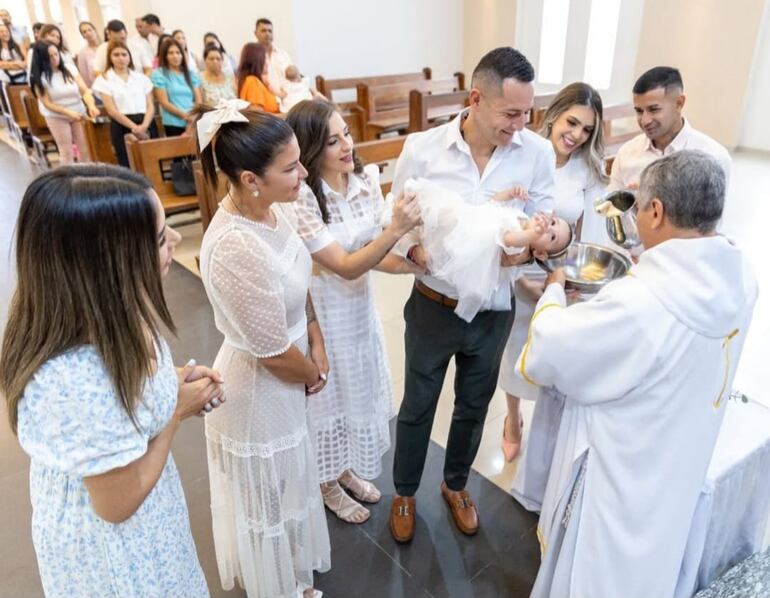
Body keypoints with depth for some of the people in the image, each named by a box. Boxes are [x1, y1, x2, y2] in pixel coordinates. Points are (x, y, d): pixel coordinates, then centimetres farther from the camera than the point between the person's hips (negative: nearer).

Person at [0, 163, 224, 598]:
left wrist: (176, 383, -11)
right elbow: (119, 501, -26)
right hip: (113, 545, -7)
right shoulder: (79, 382, -40)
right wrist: (179, 410, -17)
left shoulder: (102, 313, -15)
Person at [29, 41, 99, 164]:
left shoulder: (70, 69, -3)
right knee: (66, 151, 1)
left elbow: (85, 90, -8)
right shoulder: (39, 78, -11)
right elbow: (47, 104, -13)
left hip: (79, 113, 3)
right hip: (56, 117, -3)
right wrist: (69, 112, -26)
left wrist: (91, 106, -28)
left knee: (85, 148, 4)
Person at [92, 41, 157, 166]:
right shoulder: (104, 80, 5)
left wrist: (144, 125, -13)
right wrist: (134, 127, -15)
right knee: (129, 166, -6)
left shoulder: (142, 78, 14)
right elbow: (112, 110, -4)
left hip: (147, 125, 3)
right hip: (122, 127, -3)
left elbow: (150, 105, 6)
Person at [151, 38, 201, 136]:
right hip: (174, 124, -3)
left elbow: (198, 101, 10)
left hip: (193, 123, 3)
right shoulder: (159, 74, 4)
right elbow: (164, 103, -2)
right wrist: (184, 115, -13)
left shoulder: (191, 74, 17)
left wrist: (194, 116, -10)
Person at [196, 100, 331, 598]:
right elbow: (274, 353, -26)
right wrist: (314, 376, -7)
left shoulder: (273, 210, -9)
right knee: (268, 497, 19)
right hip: (261, 387, -8)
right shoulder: (235, 248, -35)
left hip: (284, 378, 9)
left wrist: (318, 346, -1)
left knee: (286, 483, 31)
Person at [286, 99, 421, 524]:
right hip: (323, 313, -6)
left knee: (360, 390, 22)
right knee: (328, 397, 14)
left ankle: (347, 469, 49)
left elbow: (368, 251, -1)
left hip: (361, 304, 7)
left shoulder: (366, 178, -8)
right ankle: (328, 485, 41)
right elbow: (345, 267, -26)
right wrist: (396, 229, -35)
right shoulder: (300, 200, -27)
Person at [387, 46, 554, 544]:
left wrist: (525, 247, -26)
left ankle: (456, 484, 50)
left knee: (474, 407, 22)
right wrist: (427, 257, -27)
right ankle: (405, 492, 44)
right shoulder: (422, 149, -16)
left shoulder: (537, 153, -11)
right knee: (417, 407, 16)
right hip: (434, 306, -2)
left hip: (494, 310, 2)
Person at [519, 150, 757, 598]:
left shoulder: (639, 305, -37)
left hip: (621, 472, -8)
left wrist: (554, 292, -6)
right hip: (677, 467, 8)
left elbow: (547, 353, -23)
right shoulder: (738, 277, -11)